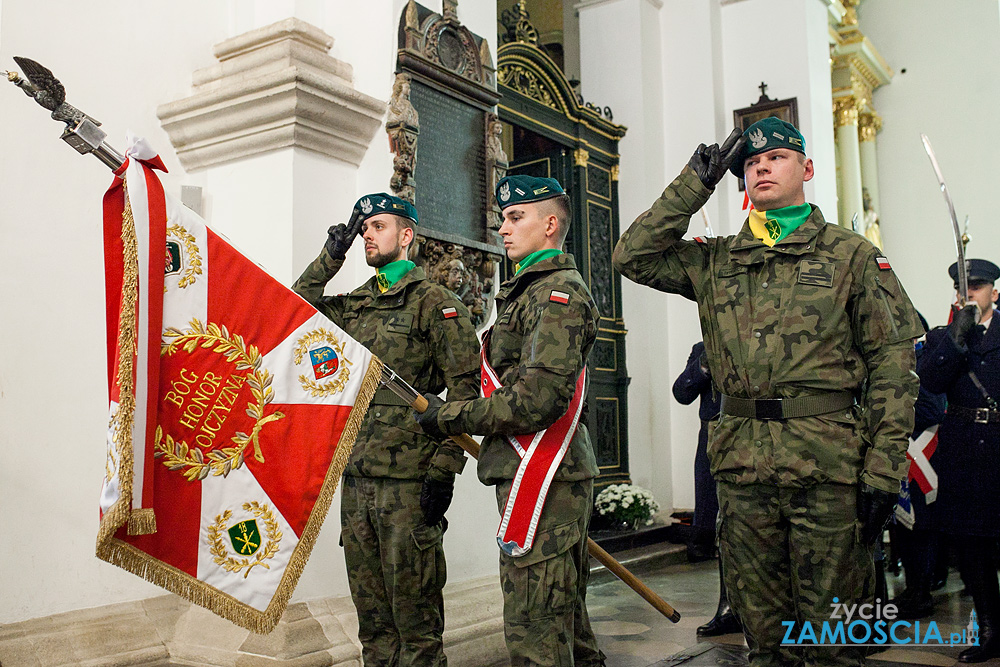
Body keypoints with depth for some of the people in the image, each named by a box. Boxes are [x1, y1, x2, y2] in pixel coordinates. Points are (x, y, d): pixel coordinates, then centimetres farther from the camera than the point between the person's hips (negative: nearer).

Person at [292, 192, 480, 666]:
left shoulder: (435, 302, -3)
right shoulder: (354, 306, 17)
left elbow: (465, 386, -9)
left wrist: (444, 469, -15)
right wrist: (330, 257, 9)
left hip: (408, 478, -7)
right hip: (357, 473, 7)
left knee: (413, 607, 0)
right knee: (371, 611, 14)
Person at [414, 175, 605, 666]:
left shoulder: (559, 292, -11)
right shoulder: (528, 291, 22)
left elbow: (540, 399, -22)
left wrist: (449, 416, -13)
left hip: (543, 482, -11)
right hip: (543, 480, 11)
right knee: (564, 621, 18)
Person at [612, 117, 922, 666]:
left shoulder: (851, 255, 4)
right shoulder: (715, 262, 13)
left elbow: (893, 361, 0)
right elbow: (633, 256, 6)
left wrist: (884, 469, -9)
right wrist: (697, 182, 4)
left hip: (827, 459, -3)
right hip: (742, 459, 3)